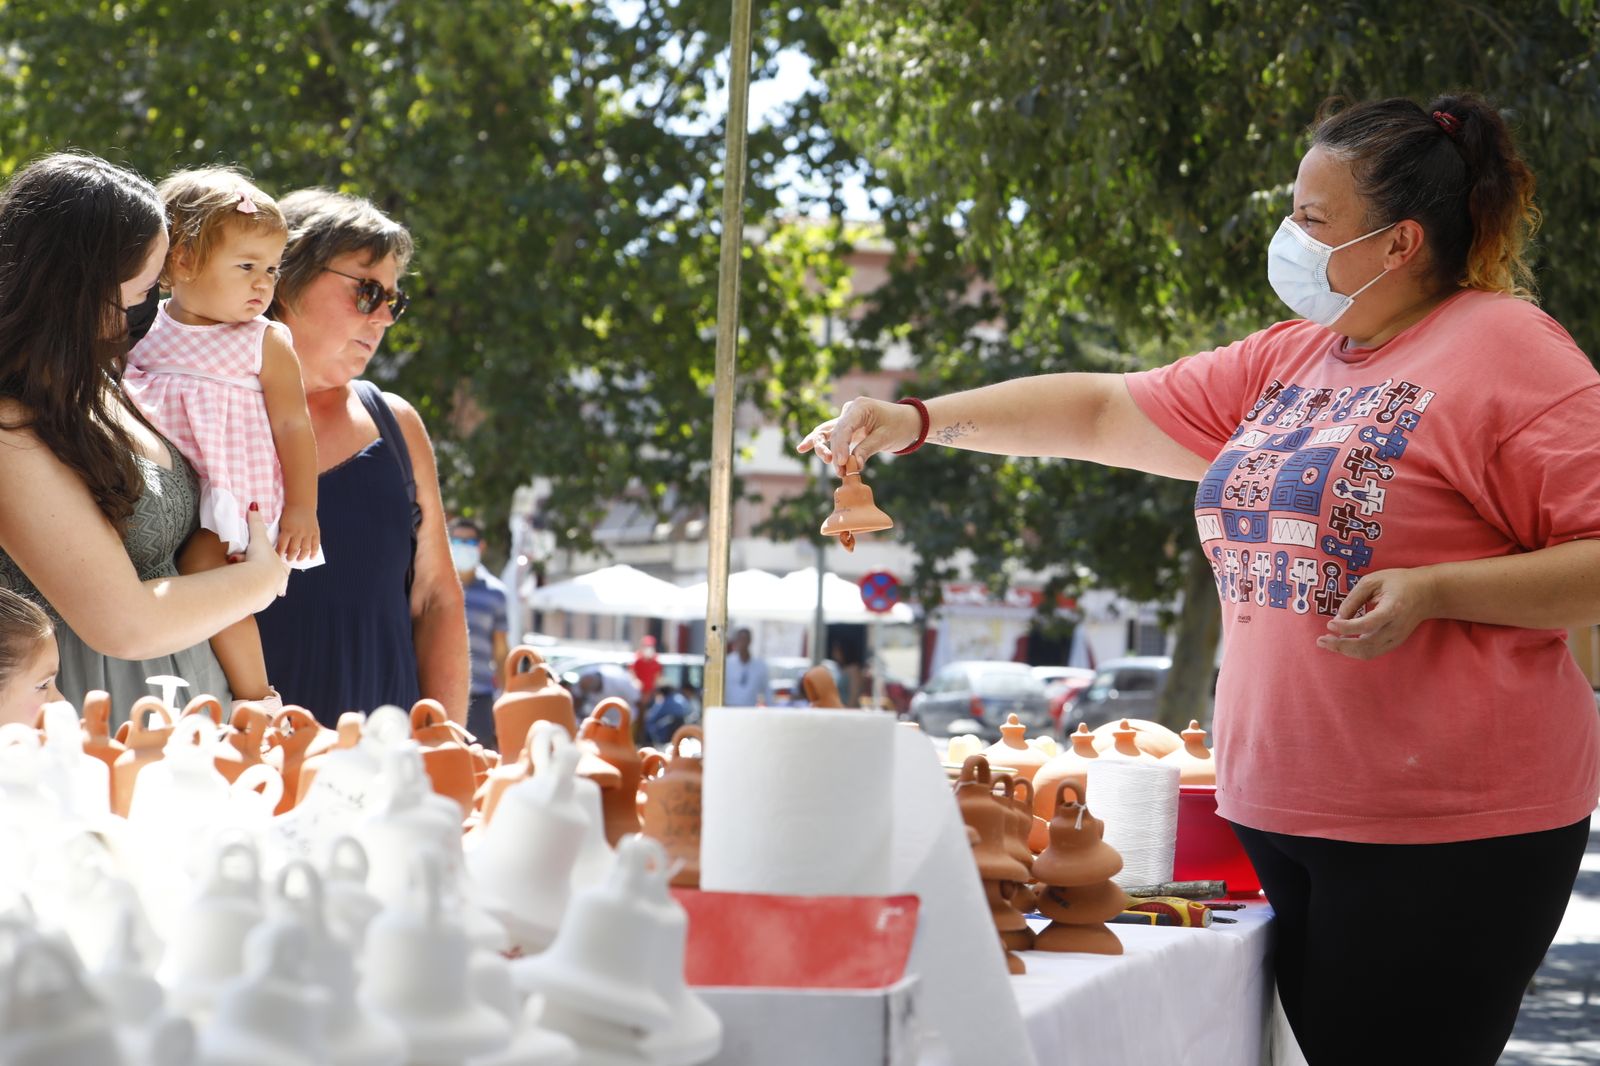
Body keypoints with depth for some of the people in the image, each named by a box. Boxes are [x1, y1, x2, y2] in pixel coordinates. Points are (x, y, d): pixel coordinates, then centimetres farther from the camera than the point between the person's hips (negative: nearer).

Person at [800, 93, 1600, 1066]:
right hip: (1282, 817, 7)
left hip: (1441, 834, -7)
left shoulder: (1506, 349, -7)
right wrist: (919, 421, 13)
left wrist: (1435, 591, -23)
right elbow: (1106, 411, 20)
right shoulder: (1288, 363, 16)